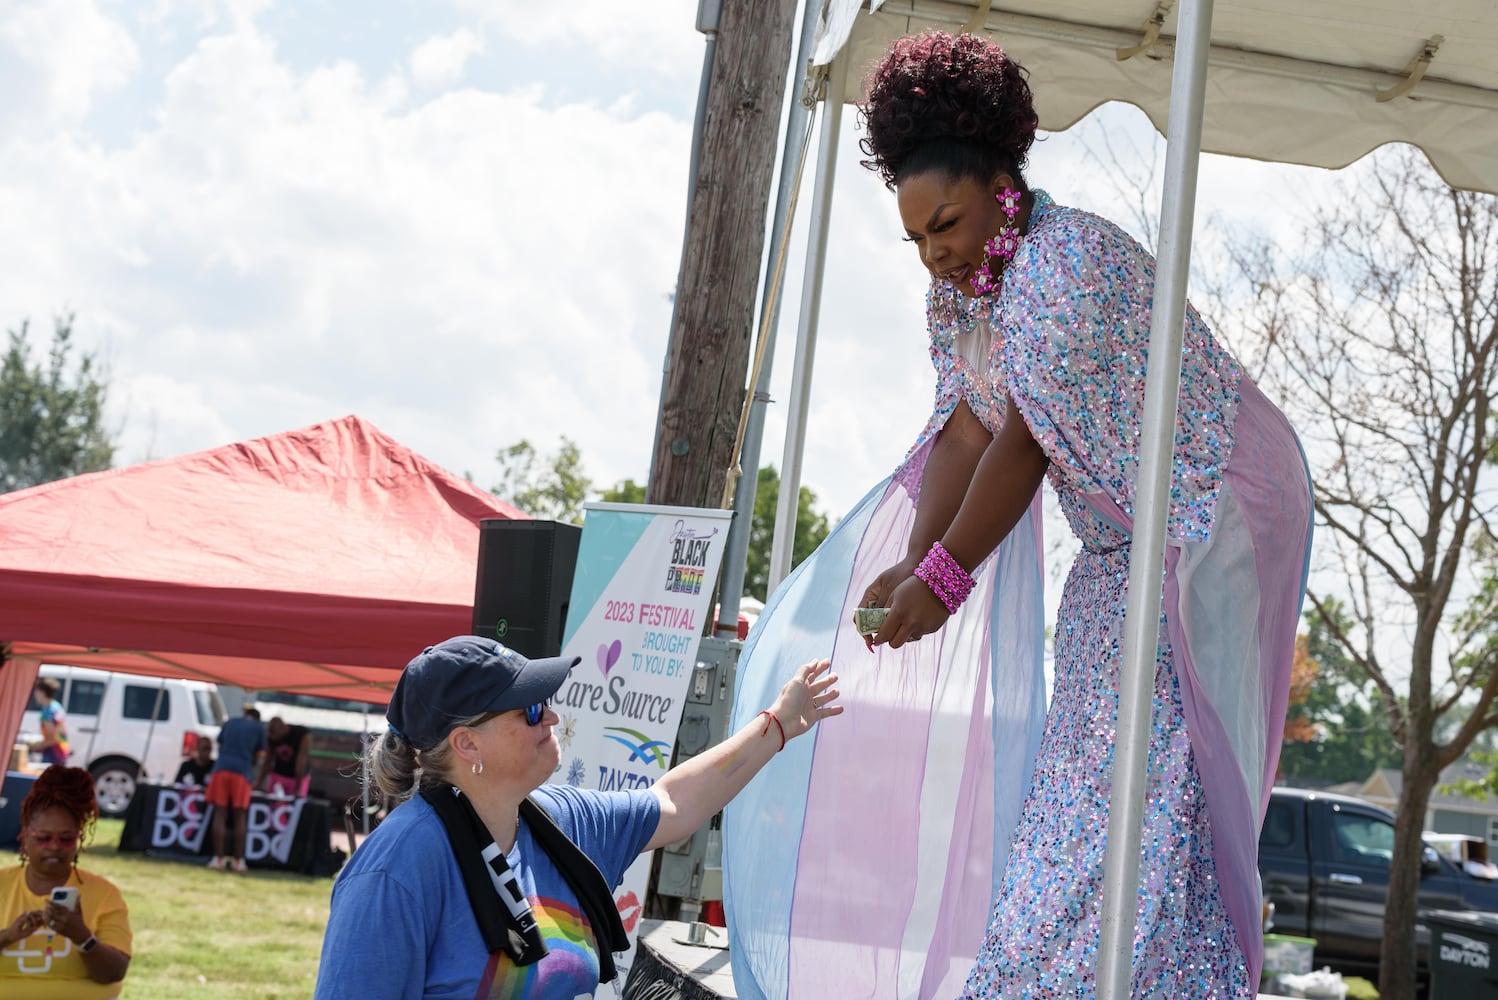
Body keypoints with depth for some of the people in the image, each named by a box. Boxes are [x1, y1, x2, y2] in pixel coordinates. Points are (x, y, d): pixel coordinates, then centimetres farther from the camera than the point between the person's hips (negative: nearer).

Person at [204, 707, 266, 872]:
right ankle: (238, 860, 3)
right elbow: (258, 756, 14)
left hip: (221, 768, 2)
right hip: (242, 772, -2)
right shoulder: (259, 728, 14)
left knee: (220, 814, 2)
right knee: (240, 817, 4)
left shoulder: (229, 723, 22)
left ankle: (218, 858, -2)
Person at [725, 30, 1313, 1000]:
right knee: (1085, 768, 10)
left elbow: (1026, 446, -25)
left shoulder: (1067, 260, -22)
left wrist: (945, 577, -21)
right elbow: (965, 435, 1)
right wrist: (914, 562, -12)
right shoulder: (963, 288, 6)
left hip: (1204, 517, -9)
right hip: (1118, 547, 9)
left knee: (1152, 770, -11)